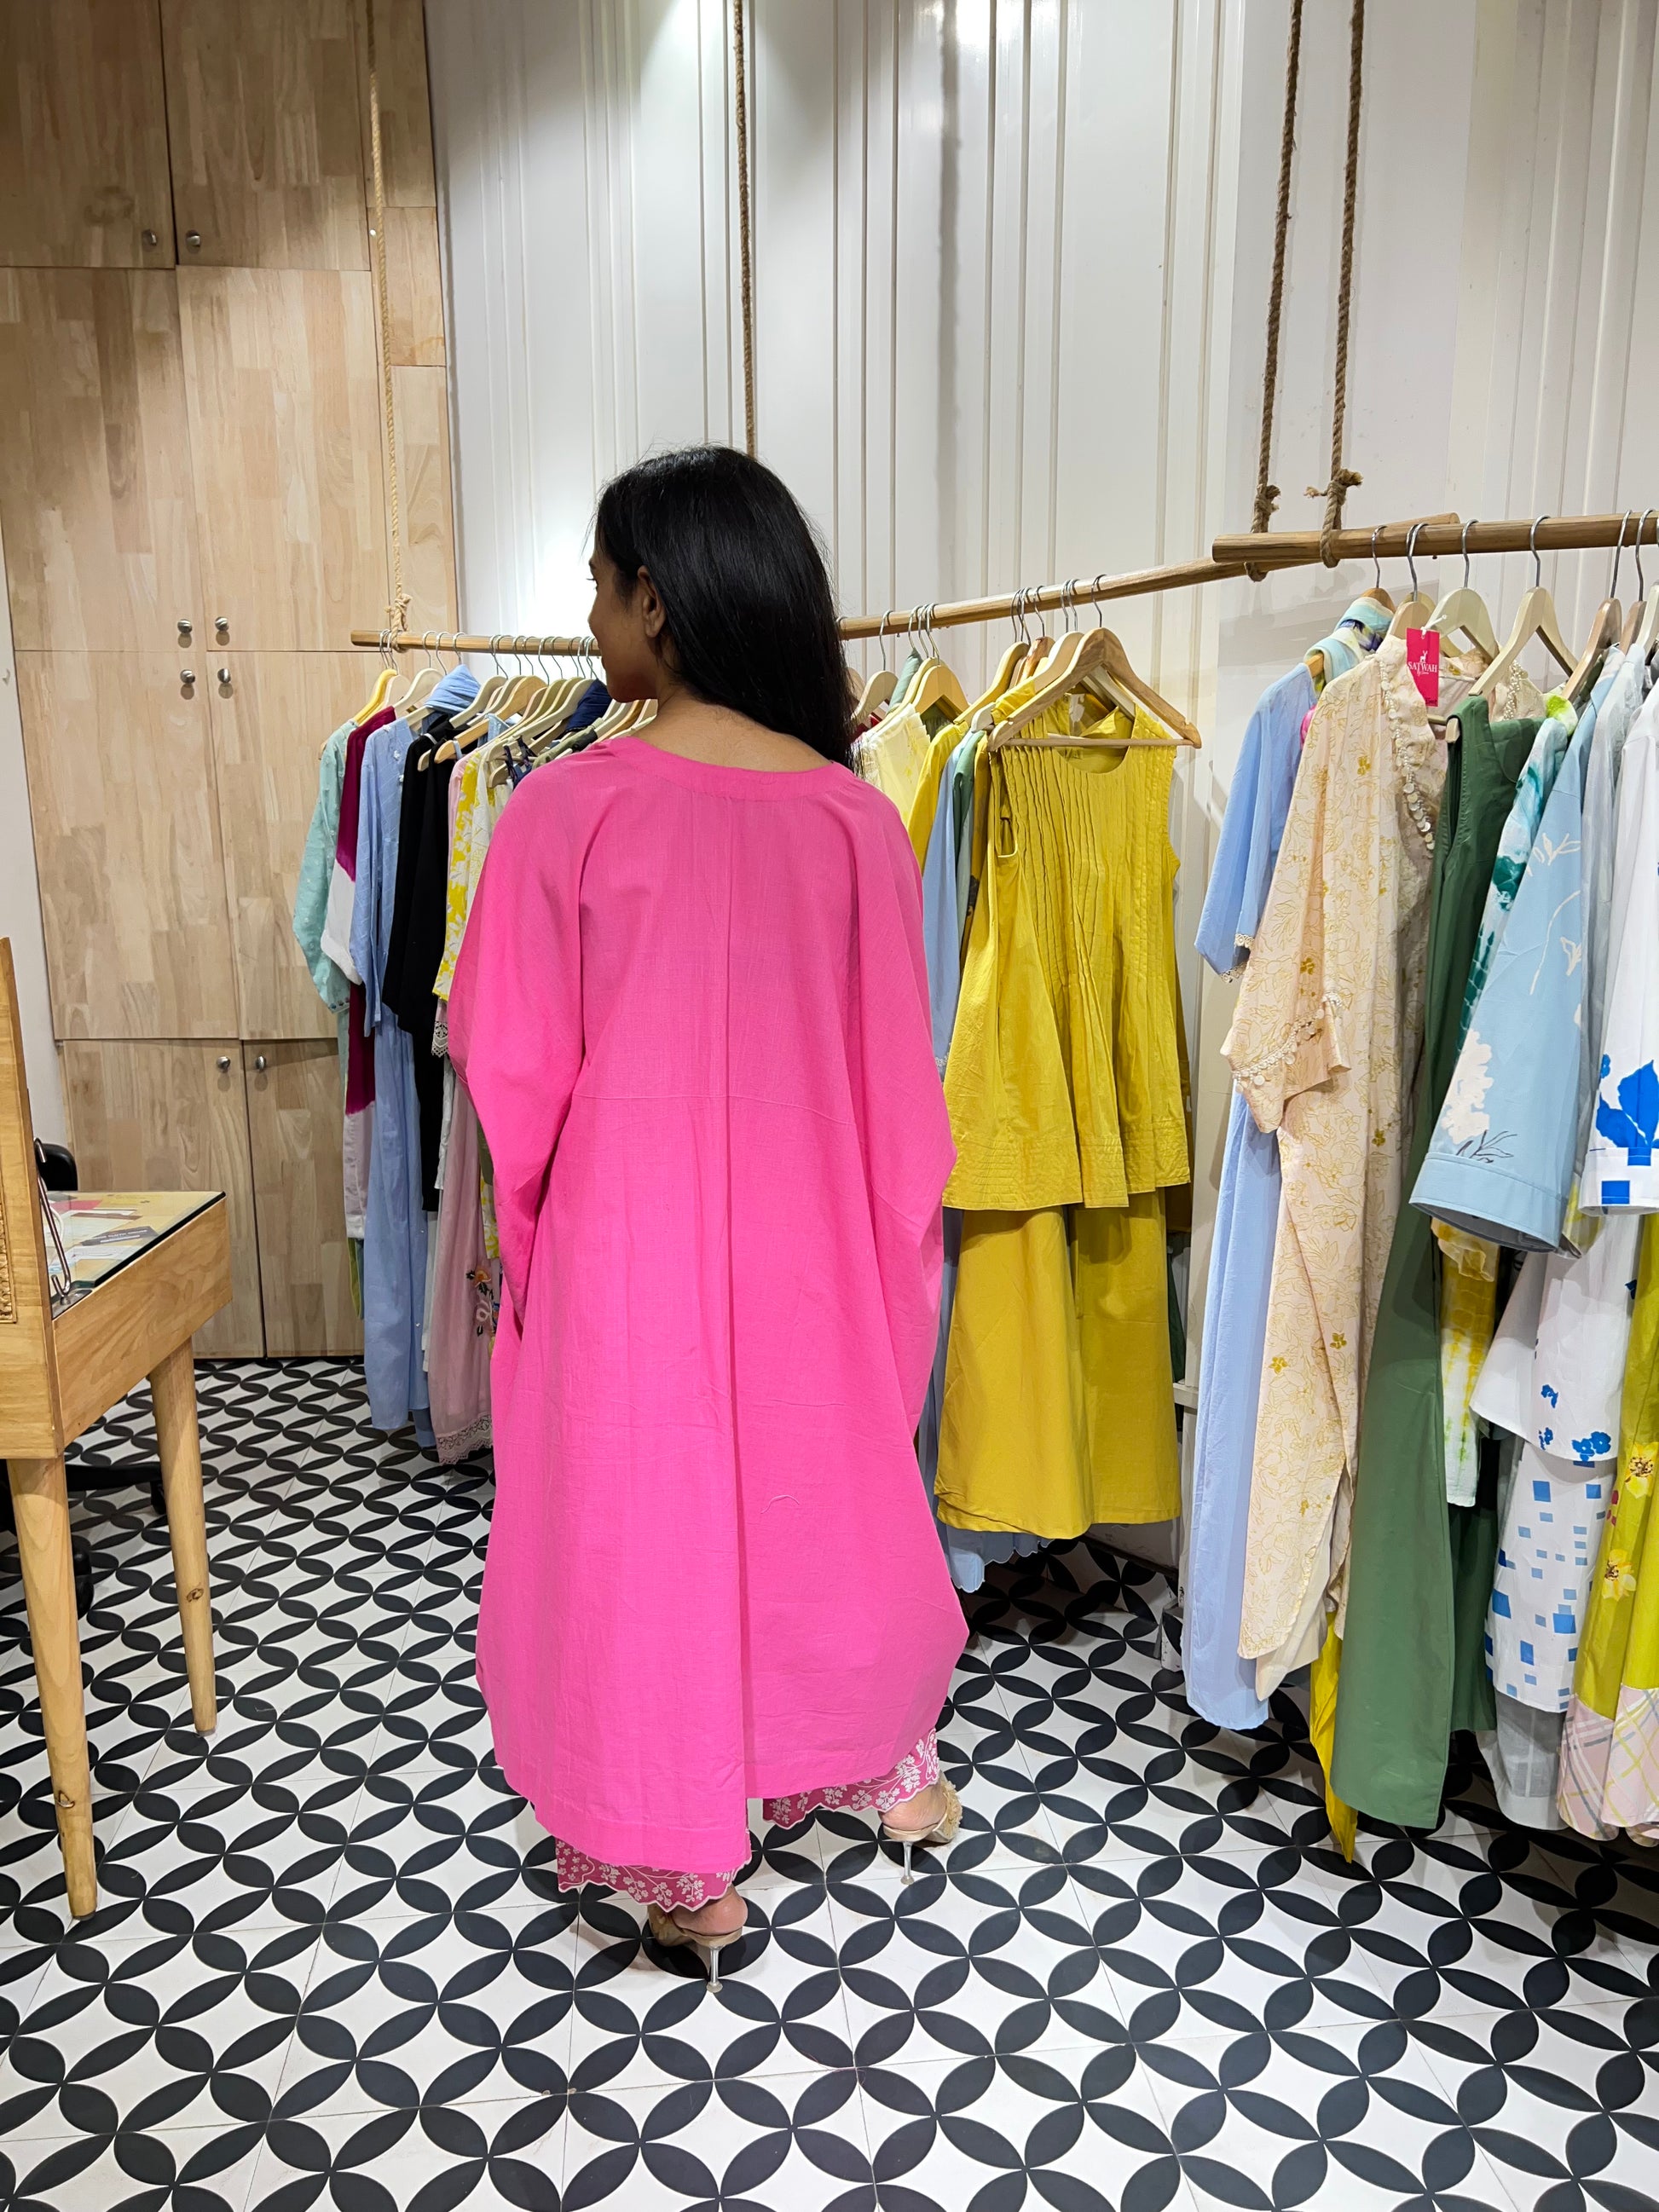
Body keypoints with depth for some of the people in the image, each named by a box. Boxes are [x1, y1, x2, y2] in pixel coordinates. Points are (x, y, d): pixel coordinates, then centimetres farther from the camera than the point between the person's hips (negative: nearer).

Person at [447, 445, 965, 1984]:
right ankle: (880, 1762, 45)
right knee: (822, 1482, 23)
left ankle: (685, 1867, 33)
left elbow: (512, 1064, -11)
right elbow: (894, 1064, -3)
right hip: (807, 1231, 3)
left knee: (643, 1510, 15)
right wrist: (893, 1235, 11)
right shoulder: (853, 813, -8)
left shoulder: (569, 806, -17)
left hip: (629, 1233, -3)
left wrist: (523, 1222, 8)